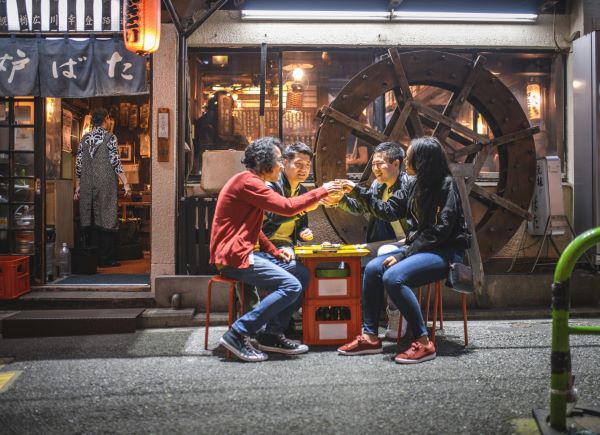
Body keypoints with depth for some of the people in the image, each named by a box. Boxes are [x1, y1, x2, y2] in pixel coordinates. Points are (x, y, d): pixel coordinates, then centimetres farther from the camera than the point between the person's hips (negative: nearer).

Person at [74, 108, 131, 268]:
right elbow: (115, 162, -11)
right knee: (107, 220, -1)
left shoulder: (84, 138, 10)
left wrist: (77, 187, 16)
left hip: (87, 185, 5)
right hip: (105, 184, -5)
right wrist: (126, 183, -10)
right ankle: (106, 259, -1)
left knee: (87, 221, 8)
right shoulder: (110, 137, -4)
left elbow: (78, 165, 10)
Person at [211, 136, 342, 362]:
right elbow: (287, 207, -21)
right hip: (233, 257, -11)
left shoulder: (250, 181, 18)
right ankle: (238, 333, -14)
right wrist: (322, 191, -10)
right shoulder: (247, 181, -16)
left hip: (240, 253, 11)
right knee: (291, 286, -18)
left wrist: (274, 251, 6)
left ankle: (272, 334, 7)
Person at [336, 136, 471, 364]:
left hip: (446, 252, -8)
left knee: (393, 277, -28)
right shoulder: (414, 184, 10)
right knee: (372, 268, -8)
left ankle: (423, 343, -19)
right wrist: (358, 191, 10)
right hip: (418, 247, 8)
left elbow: (439, 230, -19)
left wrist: (404, 255, -20)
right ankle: (370, 337, -4)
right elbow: (389, 210, 11)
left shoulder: (445, 185, -14)